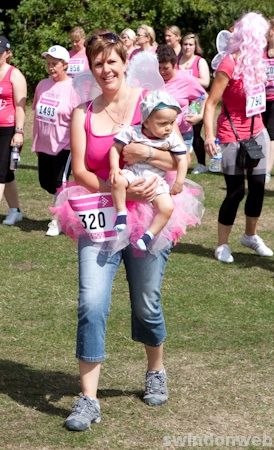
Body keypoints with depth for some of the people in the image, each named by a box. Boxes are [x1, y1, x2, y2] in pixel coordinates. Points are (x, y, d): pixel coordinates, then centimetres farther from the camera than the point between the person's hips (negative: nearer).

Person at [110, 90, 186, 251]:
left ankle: (149, 236, -9)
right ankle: (121, 213, -20)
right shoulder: (132, 132, -11)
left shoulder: (172, 139, -6)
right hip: (132, 173, -1)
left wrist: (179, 181, -6)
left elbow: (181, 159, 0)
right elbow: (116, 148, -5)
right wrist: (114, 167, -18)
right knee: (118, 181, -34)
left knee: (167, 207, -21)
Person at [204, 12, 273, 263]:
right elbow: (211, 103, -19)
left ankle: (251, 236, 28)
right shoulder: (229, 65, -19)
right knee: (236, 191, -4)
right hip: (233, 137, -7)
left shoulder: (254, 61, 4)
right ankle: (222, 245, 10)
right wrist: (209, 135, -27)